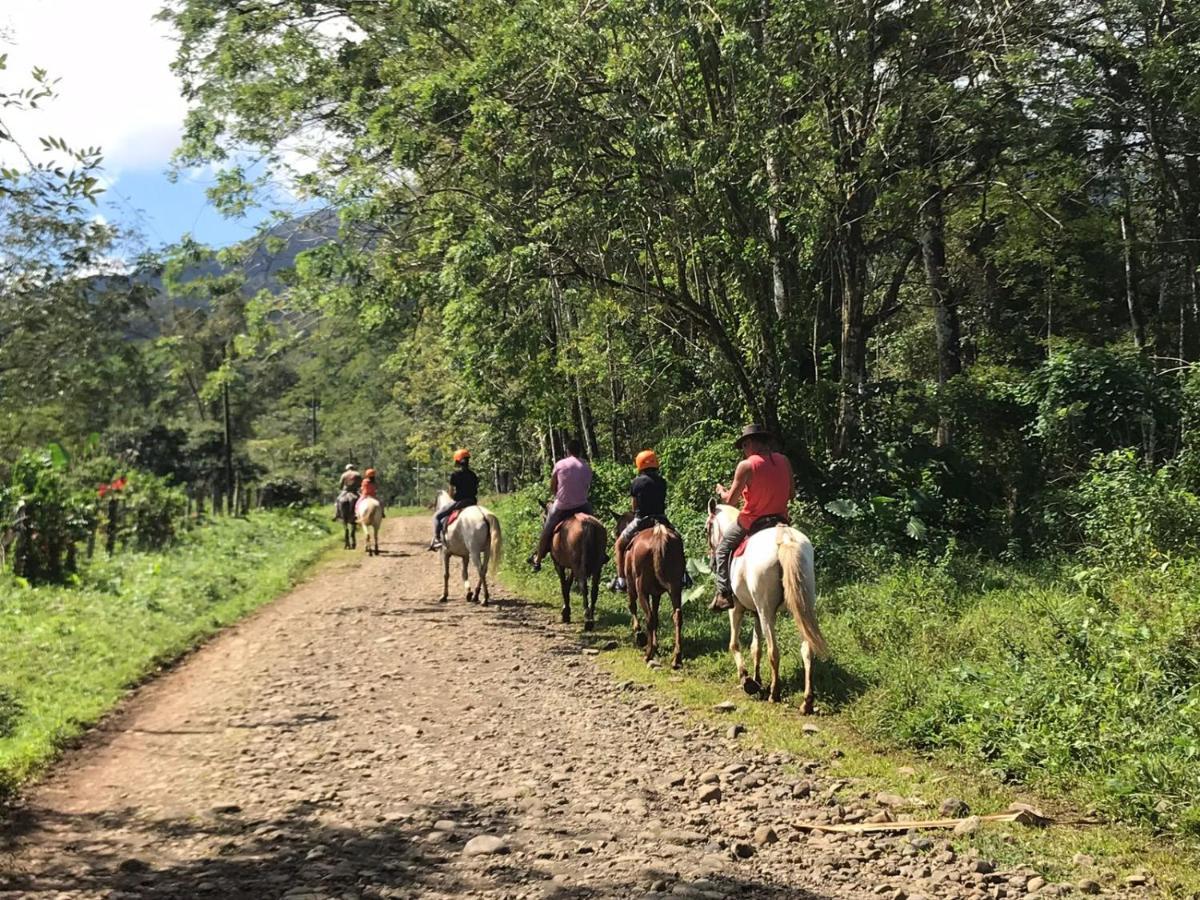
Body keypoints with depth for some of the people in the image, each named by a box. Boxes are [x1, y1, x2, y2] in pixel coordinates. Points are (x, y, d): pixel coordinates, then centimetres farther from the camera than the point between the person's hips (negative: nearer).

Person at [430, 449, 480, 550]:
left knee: (437, 516, 8)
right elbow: (476, 491, 12)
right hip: (472, 502, 6)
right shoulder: (473, 475, 9)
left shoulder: (455, 474, -8)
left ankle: (437, 539, -3)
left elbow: (451, 493, -4)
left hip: (459, 502, -6)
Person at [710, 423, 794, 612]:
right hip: (781, 518, 4)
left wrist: (721, 491, 10)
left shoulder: (746, 465, -15)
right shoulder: (784, 461, -1)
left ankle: (724, 593, 6)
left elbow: (730, 499, -11)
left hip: (751, 521, -4)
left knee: (723, 549, 15)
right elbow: (791, 492, 7)